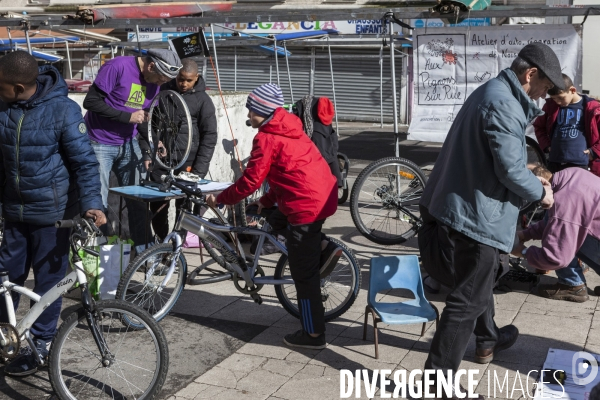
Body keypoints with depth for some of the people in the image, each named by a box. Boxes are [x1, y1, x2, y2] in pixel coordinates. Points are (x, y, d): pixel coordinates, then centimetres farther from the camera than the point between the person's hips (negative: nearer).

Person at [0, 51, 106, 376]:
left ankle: (40, 343, 20)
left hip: (51, 211, -4)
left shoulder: (63, 109, -15)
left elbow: (84, 161, -13)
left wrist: (91, 203, -24)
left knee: (49, 278, 6)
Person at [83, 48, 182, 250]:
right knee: (98, 203, -5)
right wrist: (128, 117, -23)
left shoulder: (154, 81, 2)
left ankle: (142, 251, 18)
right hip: (101, 144, -6)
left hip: (128, 144, 6)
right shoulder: (117, 67, -19)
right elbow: (91, 101, -21)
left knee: (138, 200, 6)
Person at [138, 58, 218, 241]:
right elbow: (146, 122, 10)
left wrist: (199, 171, -8)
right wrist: (146, 153, 0)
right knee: (158, 203, 1)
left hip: (187, 158, -2)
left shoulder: (203, 100, 0)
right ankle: (161, 242, 13)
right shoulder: (162, 91, 6)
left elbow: (209, 136, -2)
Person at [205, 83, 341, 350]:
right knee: (277, 220, 28)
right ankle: (323, 248, 14)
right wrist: (265, 202, 25)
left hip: (307, 205, -9)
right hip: (324, 196, 9)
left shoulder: (266, 138, -10)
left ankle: (313, 334, 12)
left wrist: (220, 199, 1)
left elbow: (250, 180, -12)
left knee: (304, 274, 2)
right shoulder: (289, 129, 17)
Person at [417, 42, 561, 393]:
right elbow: (509, 169, -23)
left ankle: (488, 340, 50)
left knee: (480, 282, 29)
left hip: (463, 209, 11)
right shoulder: (503, 103, -19)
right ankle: (437, 382, 6)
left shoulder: (491, 93, 15)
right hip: (476, 216, -11)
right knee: (466, 302, -1)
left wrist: (532, 182, 15)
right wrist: (540, 192, -5)